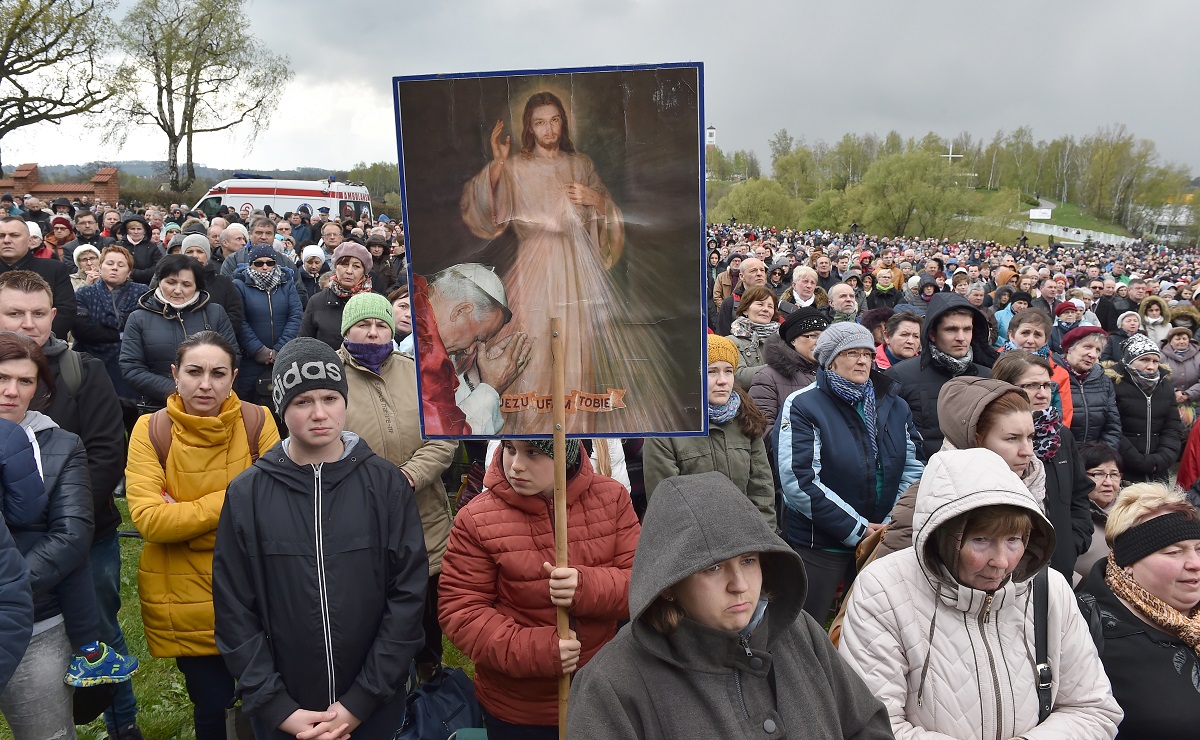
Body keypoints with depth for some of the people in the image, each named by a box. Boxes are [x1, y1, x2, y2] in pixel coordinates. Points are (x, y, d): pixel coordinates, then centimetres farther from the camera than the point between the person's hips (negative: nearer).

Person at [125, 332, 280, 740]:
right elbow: (148, 519, -16)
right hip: (185, 596, -1)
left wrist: (183, 514, -18)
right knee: (212, 703, 8)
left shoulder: (258, 422, -7)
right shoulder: (151, 430, -8)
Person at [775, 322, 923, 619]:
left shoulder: (894, 405, 9)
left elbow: (914, 466, 8)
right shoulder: (802, 405, -10)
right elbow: (798, 481, -18)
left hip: (883, 540, 5)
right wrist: (857, 529, -16)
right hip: (819, 544, -5)